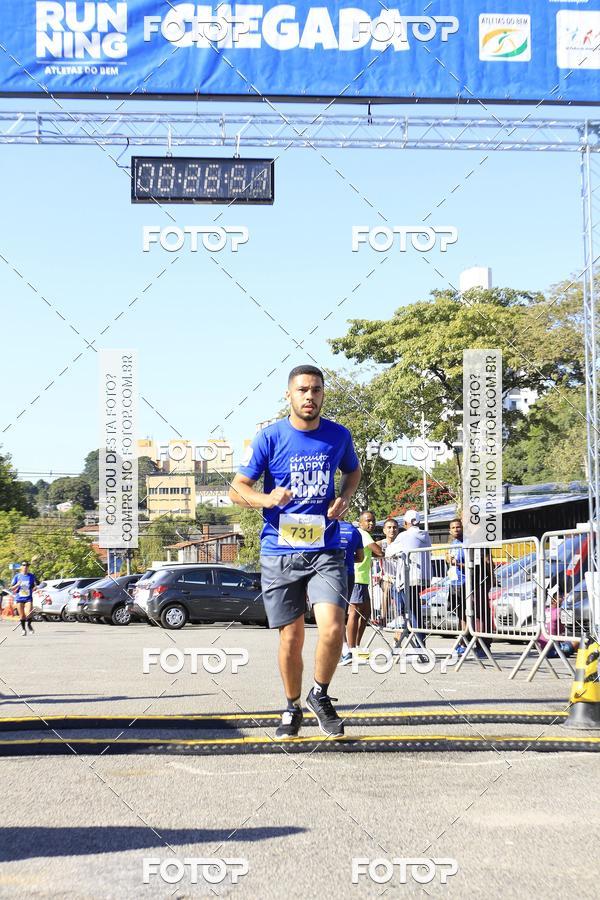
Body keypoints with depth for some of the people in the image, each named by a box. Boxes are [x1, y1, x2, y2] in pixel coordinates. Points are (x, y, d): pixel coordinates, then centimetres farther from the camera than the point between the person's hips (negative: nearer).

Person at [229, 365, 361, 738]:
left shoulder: (339, 435, 3)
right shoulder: (270, 437, -4)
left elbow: (353, 471, 24)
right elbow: (237, 488, -2)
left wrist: (344, 499, 3)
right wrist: (267, 499, -22)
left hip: (326, 549, 1)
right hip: (279, 553, -1)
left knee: (333, 629, -16)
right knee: (291, 638, 5)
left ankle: (320, 695, 11)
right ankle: (292, 708, 28)